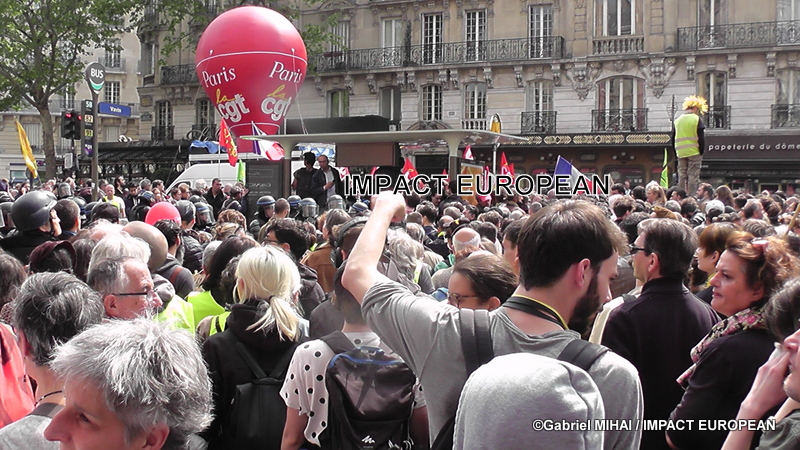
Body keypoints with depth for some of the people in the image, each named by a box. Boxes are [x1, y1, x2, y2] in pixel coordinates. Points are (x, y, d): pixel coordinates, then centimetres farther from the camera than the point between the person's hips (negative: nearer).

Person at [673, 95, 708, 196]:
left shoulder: (677, 120, 9)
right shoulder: (697, 119, -6)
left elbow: (673, 138, 11)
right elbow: (701, 138, -9)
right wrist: (701, 152, -1)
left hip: (681, 153, 4)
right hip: (694, 153, -4)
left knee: (682, 177, 9)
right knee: (693, 177, -3)